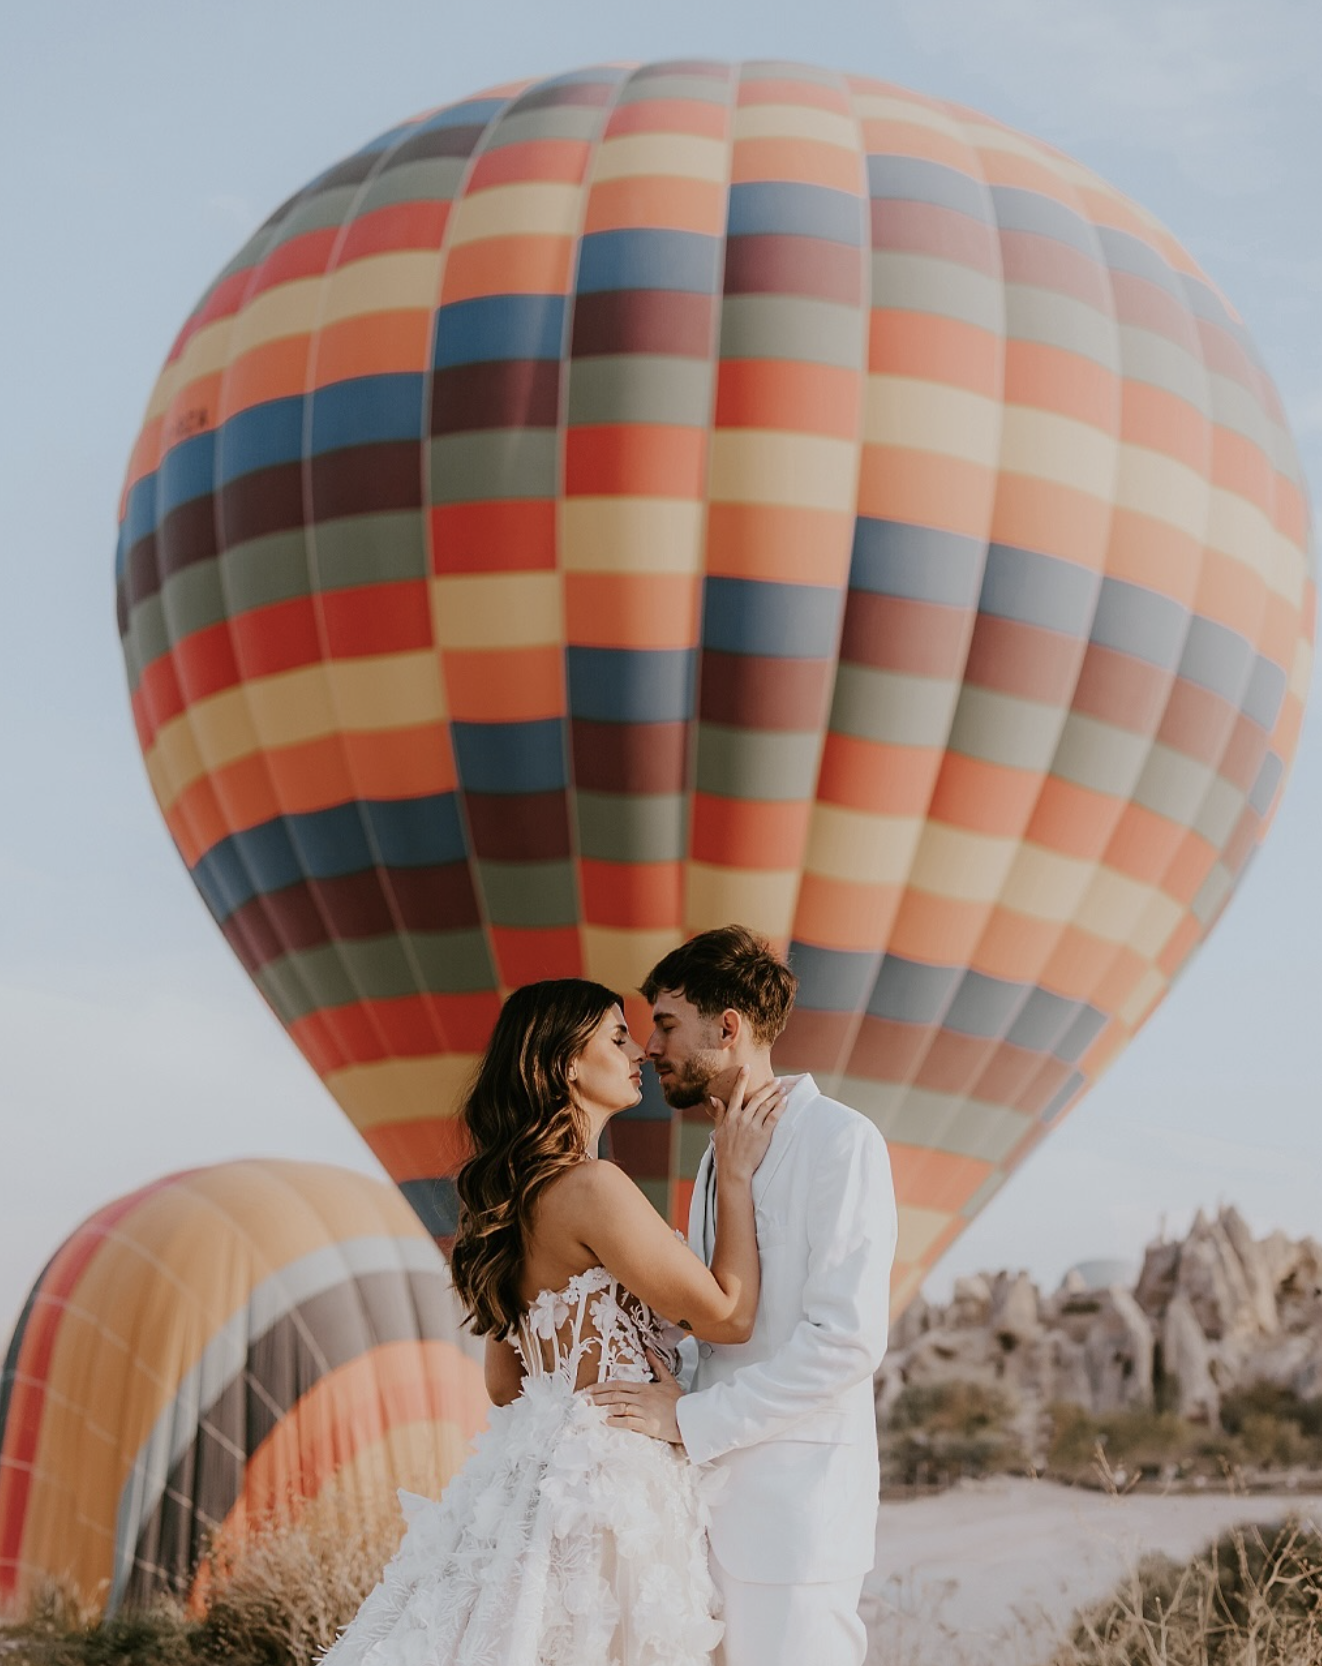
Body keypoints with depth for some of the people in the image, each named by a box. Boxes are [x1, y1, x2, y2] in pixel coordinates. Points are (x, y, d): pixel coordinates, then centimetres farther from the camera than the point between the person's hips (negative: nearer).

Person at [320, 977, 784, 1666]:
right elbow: (729, 1313, -13)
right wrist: (736, 1175, -5)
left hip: (539, 1470, 10)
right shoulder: (592, 1188, -17)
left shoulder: (515, 1196, 11)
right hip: (608, 1481, -10)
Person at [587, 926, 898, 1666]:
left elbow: (849, 1338, -18)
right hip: (717, 1491, 8)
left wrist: (693, 1419, -15)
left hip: (795, 1501, -8)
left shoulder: (840, 1141, -10)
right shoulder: (719, 1156, 16)